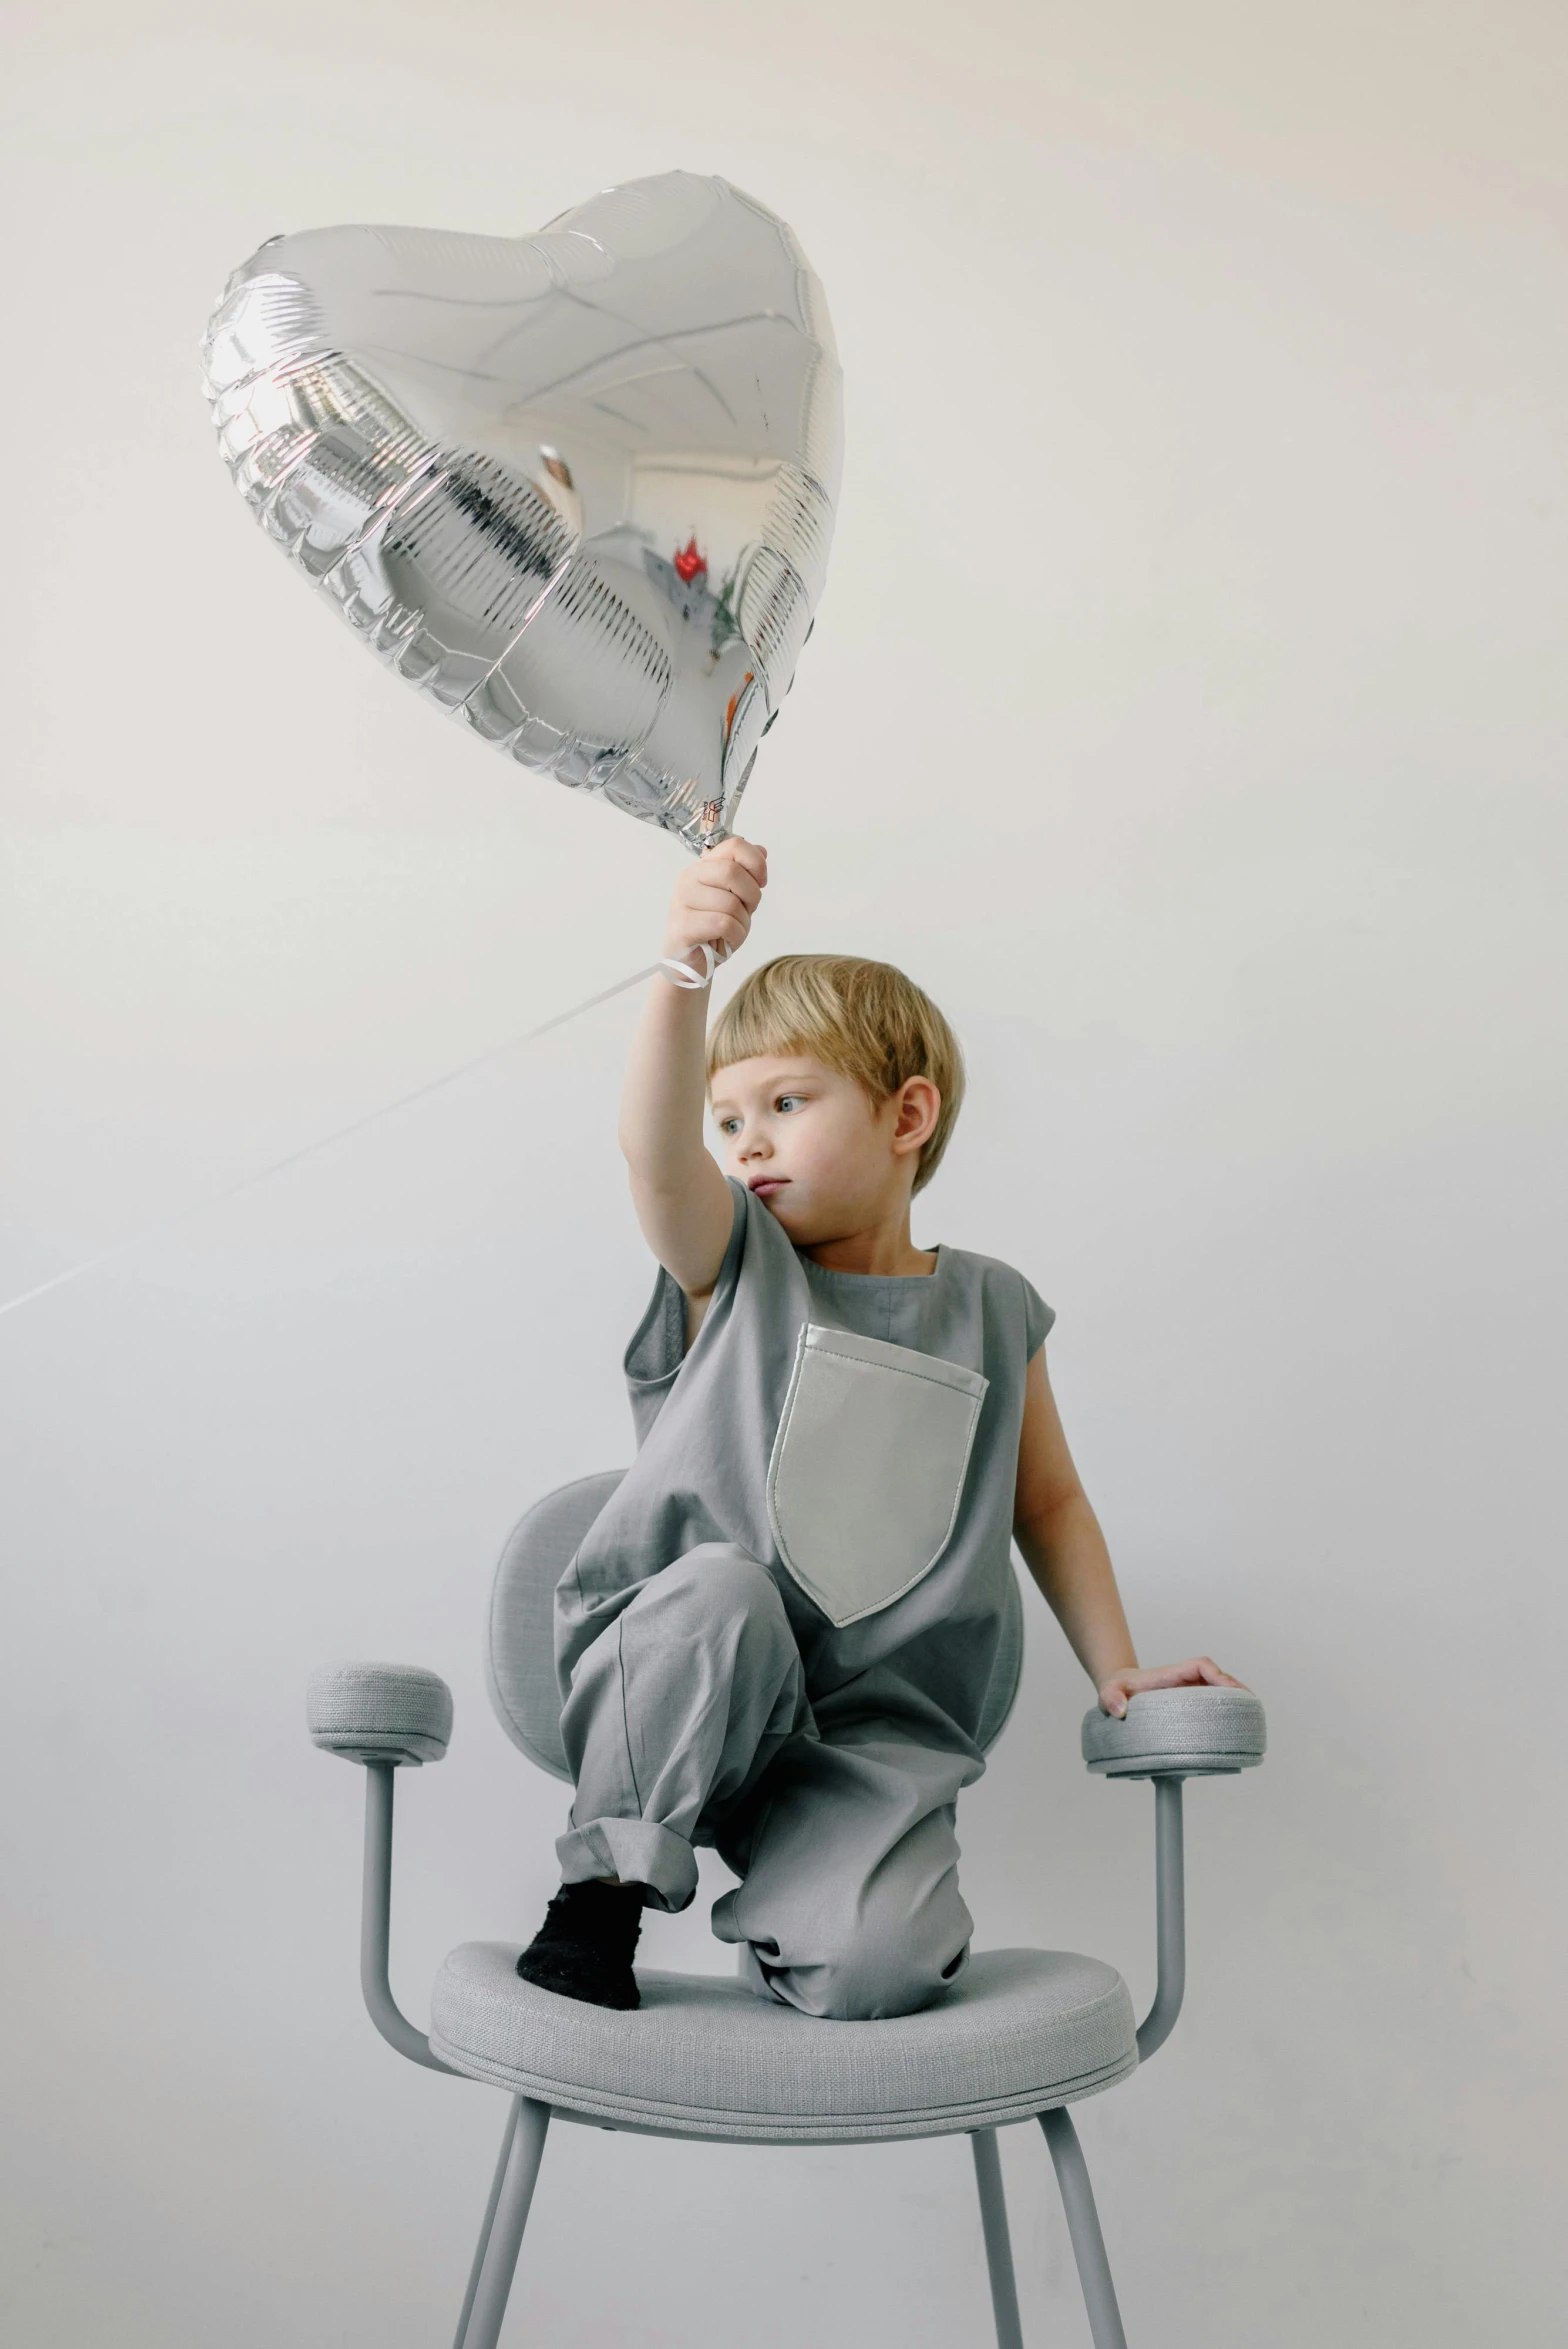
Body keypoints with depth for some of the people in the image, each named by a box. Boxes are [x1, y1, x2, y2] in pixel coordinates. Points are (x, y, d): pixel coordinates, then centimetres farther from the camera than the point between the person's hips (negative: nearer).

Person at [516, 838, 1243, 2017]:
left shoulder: (990, 1311, 9)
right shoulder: (728, 1265, 1)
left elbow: (1048, 1502, 20)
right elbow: (657, 1151, -21)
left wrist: (1118, 1669, 11)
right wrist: (686, 964, -38)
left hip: (867, 1739, 0)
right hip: (675, 1702, 0)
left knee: (872, 1964, -28)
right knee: (722, 1588, -36)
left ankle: (789, 1910, 9)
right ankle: (608, 1881, -10)